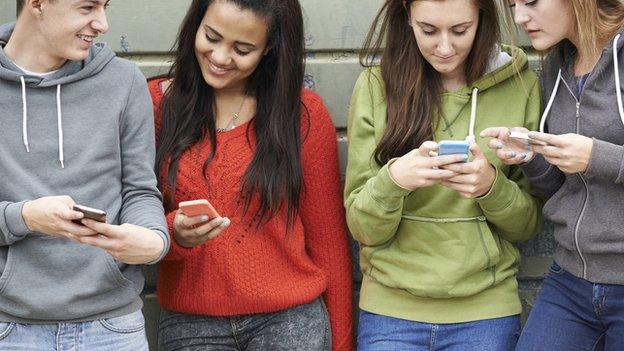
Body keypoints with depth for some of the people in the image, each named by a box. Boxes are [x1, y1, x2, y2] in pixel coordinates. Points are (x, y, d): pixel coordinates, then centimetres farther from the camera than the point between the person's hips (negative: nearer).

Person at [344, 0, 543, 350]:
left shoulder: (520, 85, -4)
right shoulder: (376, 85, -5)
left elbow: (529, 223, 2)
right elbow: (363, 227, -4)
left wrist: (492, 186, -19)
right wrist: (393, 179, -24)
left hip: (486, 309, 1)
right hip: (390, 308, 0)